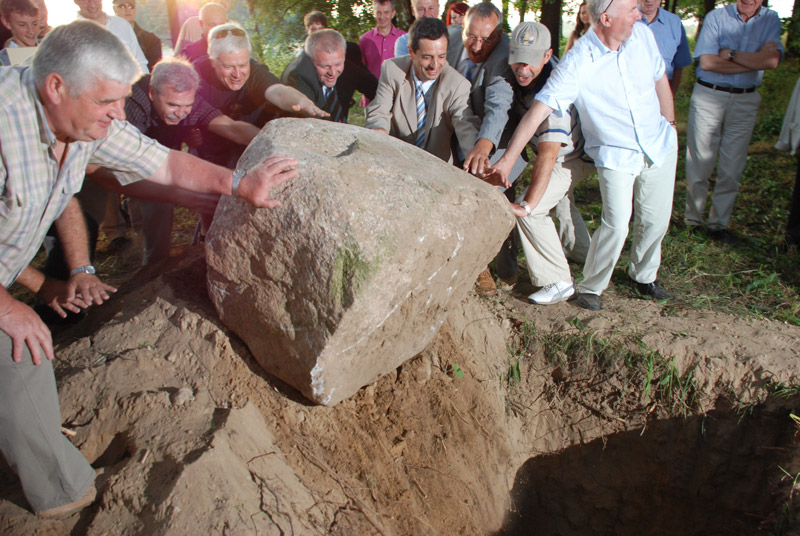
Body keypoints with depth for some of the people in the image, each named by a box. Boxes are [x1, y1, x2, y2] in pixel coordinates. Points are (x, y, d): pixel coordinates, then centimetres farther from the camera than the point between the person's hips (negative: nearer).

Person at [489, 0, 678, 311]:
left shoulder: (642, 34, -6)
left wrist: (670, 127, 18)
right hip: (615, 154, -5)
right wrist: (507, 160, -35)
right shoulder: (577, 63, -23)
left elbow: (660, 81, 10)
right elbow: (538, 111, -28)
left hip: (660, 145, 5)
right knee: (616, 224, -16)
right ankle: (591, 287, 8)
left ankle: (643, 275, 37)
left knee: (655, 220, 10)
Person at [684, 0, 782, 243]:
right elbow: (708, 62, -13)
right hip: (708, 96, -2)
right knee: (699, 162, 0)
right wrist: (755, 61, -10)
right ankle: (693, 219, 13)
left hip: (745, 101, 2)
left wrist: (731, 54, -13)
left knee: (732, 168, 4)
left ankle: (718, 223, 15)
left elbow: (772, 60, -10)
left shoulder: (771, 20, 6)